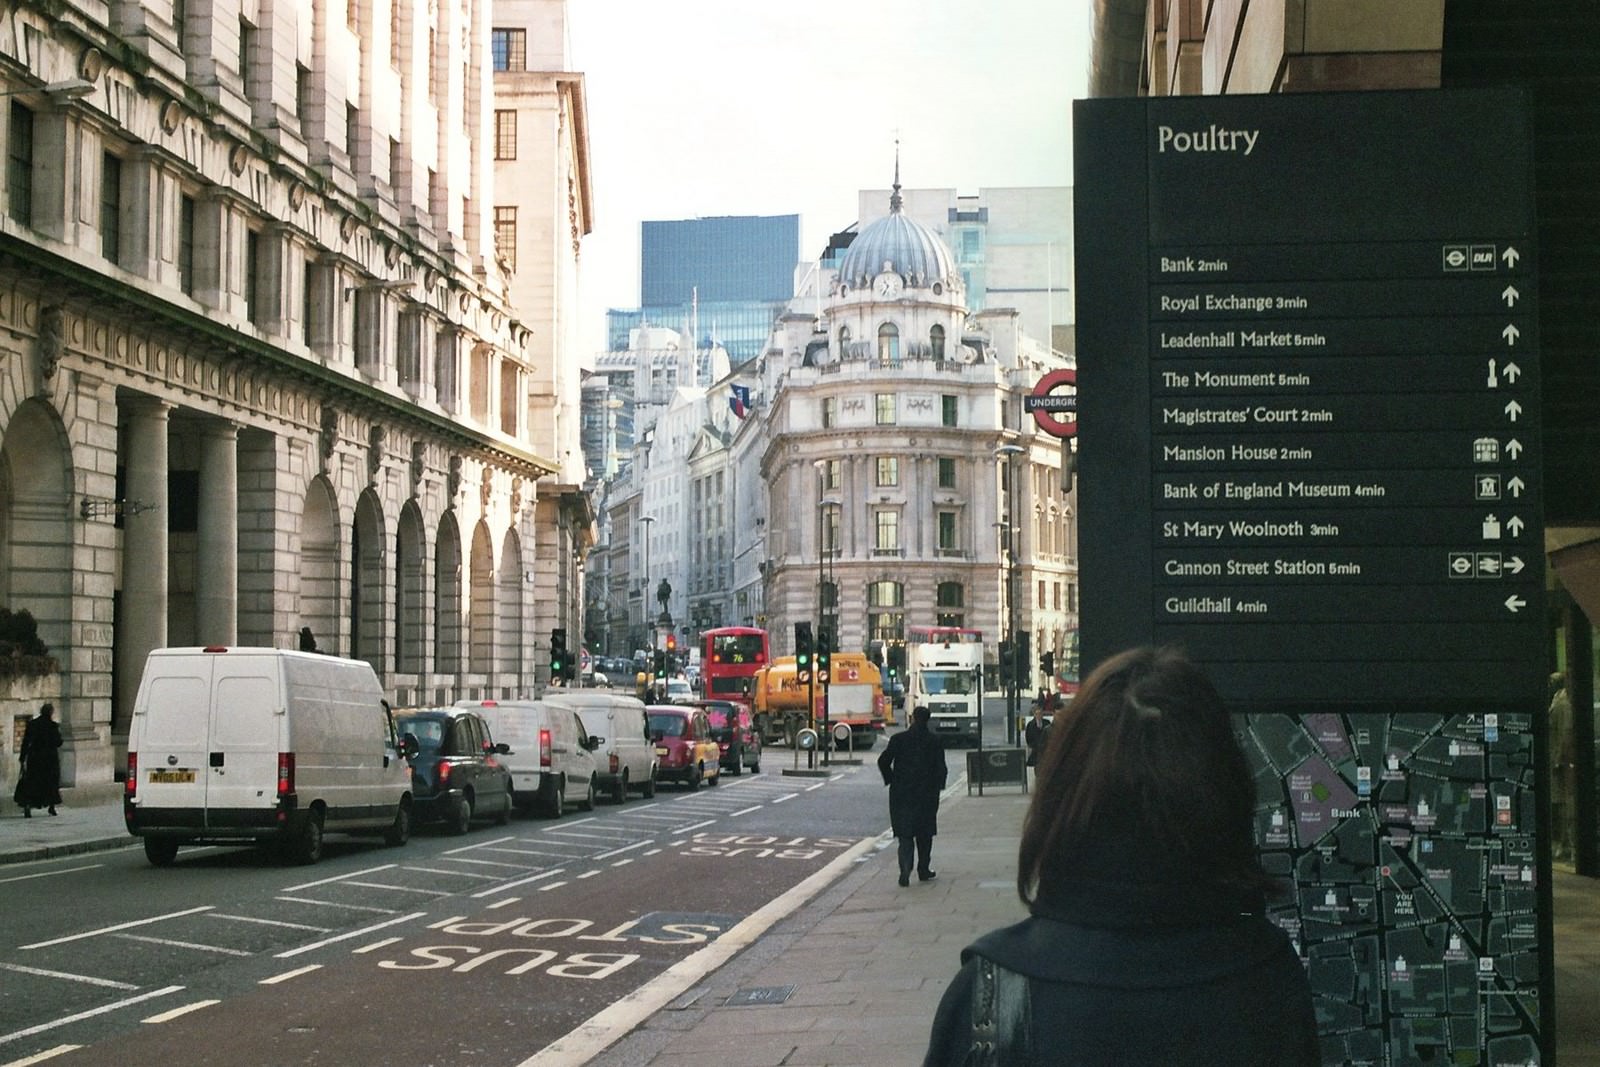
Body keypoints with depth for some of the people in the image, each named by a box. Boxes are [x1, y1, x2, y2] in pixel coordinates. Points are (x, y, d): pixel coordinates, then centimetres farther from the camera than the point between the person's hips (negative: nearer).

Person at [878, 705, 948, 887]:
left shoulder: (898, 739, -4)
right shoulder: (934, 742, -2)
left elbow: (883, 761, -6)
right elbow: (941, 768, -3)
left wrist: (890, 780, 7)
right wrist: (936, 786, 10)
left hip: (901, 793, -1)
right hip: (926, 794, 1)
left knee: (905, 833, 1)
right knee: (924, 833, 15)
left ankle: (905, 870, -17)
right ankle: (923, 871, 20)